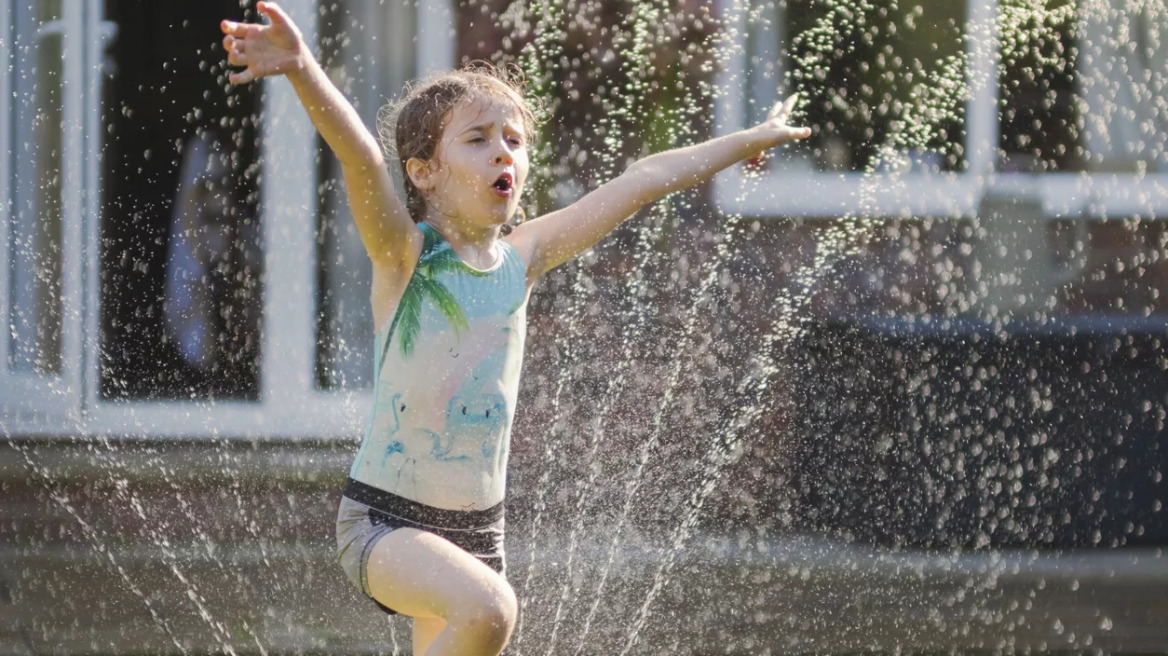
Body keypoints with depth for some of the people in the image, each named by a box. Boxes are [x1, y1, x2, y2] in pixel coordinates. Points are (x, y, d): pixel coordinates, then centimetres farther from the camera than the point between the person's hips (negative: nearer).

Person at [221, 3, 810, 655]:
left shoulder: (521, 258, 3)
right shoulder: (405, 254, -11)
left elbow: (642, 182, 12)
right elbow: (360, 158, -31)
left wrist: (749, 141, 21)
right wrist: (303, 72, -48)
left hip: (479, 528, 6)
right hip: (383, 519, -6)